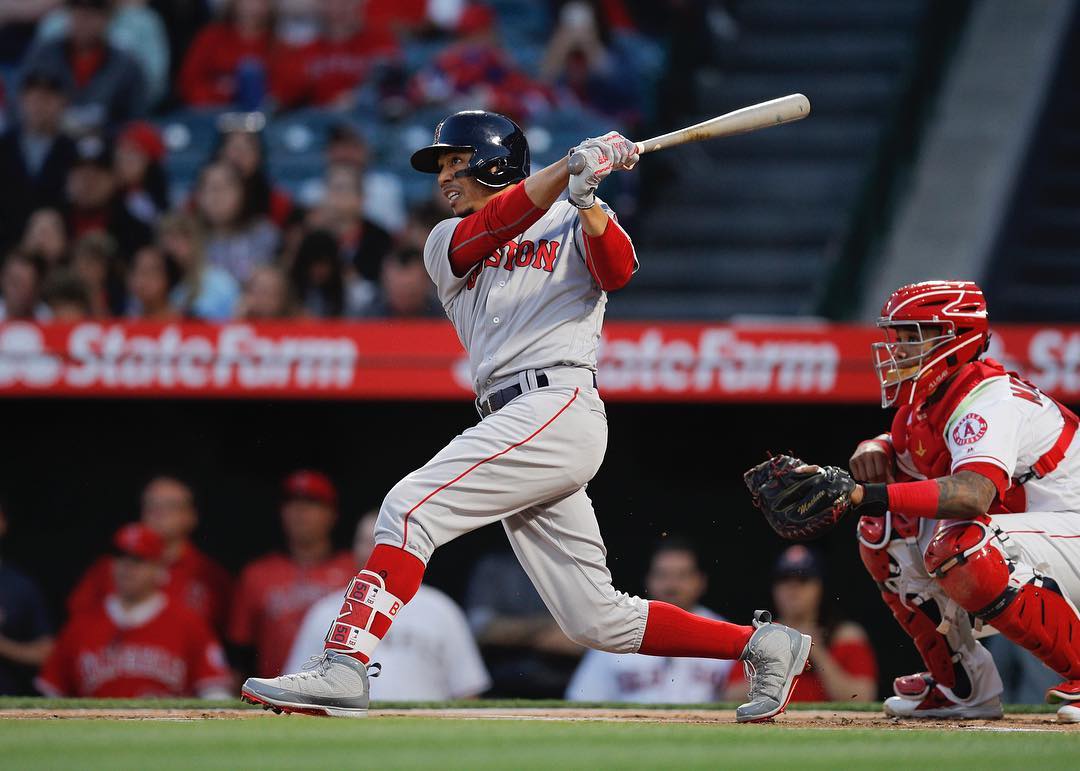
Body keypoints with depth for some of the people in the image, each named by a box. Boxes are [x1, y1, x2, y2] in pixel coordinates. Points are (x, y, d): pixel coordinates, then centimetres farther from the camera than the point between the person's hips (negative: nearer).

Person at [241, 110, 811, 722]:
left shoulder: (570, 222, 10)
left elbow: (617, 271, -10)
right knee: (598, 621, 3)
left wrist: (587, 197, -26)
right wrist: (571, 167, -13)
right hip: (513, 420, 7)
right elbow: (495, 226, 0)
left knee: (411, 507, -21)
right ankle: (764, 644, 13)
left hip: (559, 407, -7)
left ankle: (344, 670, -28)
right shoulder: (448, 242, 22)